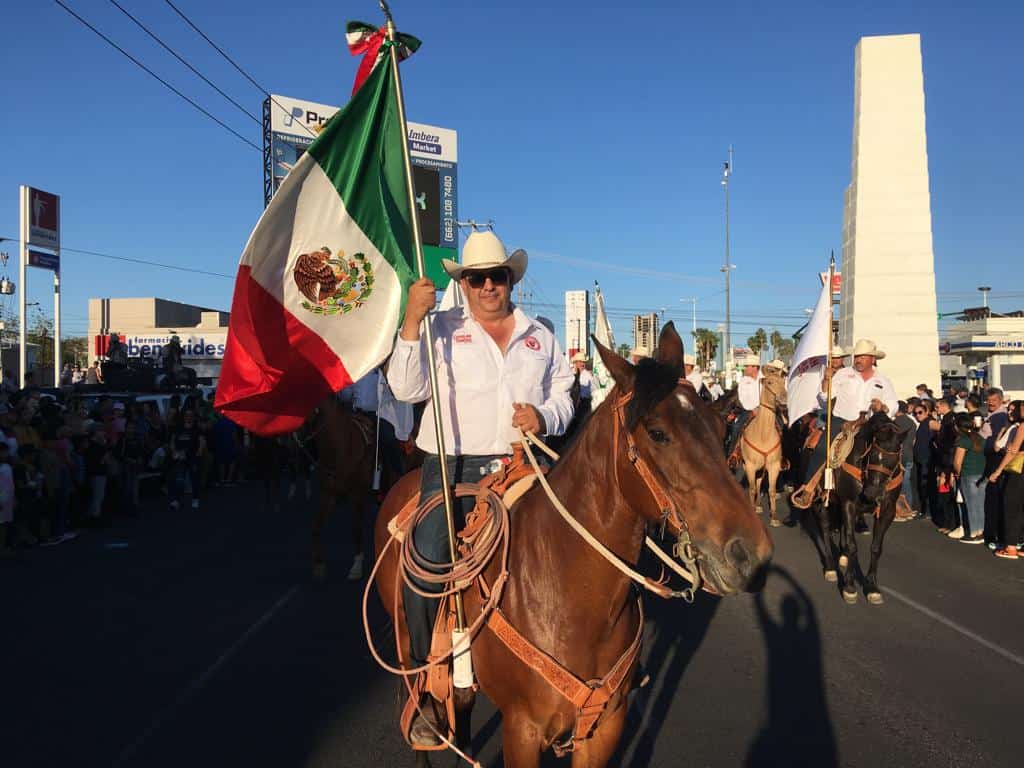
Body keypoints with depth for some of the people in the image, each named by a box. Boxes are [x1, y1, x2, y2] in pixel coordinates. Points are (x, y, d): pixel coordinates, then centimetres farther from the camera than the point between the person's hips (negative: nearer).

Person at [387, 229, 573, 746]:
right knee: (427, 564, -19)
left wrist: (545, 416, -5)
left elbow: (563, 394, 18)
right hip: (453, 467, -3)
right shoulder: (442, 328, 7)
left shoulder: (540, 336, 17)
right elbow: (406, 388, -4)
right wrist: (412, 320, -13)